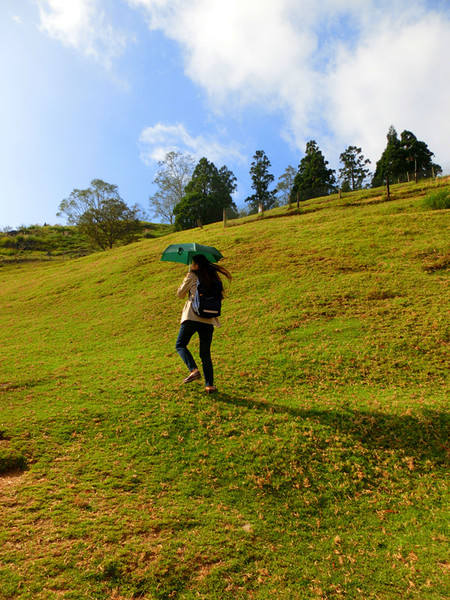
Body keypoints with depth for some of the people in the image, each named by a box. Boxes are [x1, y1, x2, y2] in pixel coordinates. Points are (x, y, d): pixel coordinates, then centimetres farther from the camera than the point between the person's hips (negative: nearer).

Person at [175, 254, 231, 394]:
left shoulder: (192, 276, 1)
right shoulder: (213, 277, 12)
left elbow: (180, 294, 10)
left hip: (192, 316, -4)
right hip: (208, 319, 5)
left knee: (180, 345, 10)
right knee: (205, 353, 10)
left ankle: (193, 370, -11)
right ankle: (209, 385, 4)